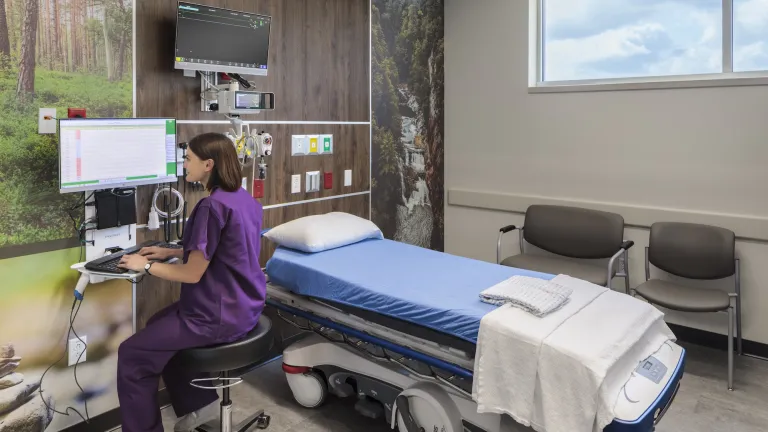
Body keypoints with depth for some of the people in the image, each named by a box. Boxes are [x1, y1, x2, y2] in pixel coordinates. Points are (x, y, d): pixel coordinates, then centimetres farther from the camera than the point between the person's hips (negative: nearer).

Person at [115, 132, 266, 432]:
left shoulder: (212, 206, -23)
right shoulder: (245, 199, 6)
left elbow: (193, 274, -19)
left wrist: (146, 265, -5)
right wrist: (170, 252, 12)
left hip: (219, 316, -10)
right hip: (243, 307, 10)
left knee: (131, 354, 3)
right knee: (158, 325, 28)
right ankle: (198, 402, 33)